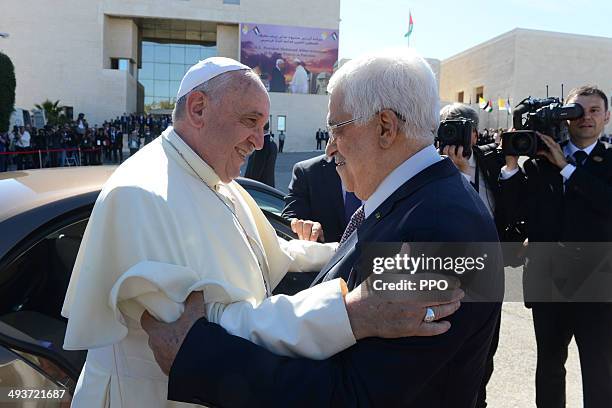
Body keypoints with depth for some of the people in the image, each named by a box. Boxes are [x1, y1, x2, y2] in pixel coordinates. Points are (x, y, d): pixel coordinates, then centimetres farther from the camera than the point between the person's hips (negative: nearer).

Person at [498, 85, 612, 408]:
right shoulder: (540, 161, 4)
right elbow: (516, 210, -3)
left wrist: (566, 166, -16)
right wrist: (511, 165, -12)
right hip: (548, 280, 2)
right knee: (549, 362, 18)